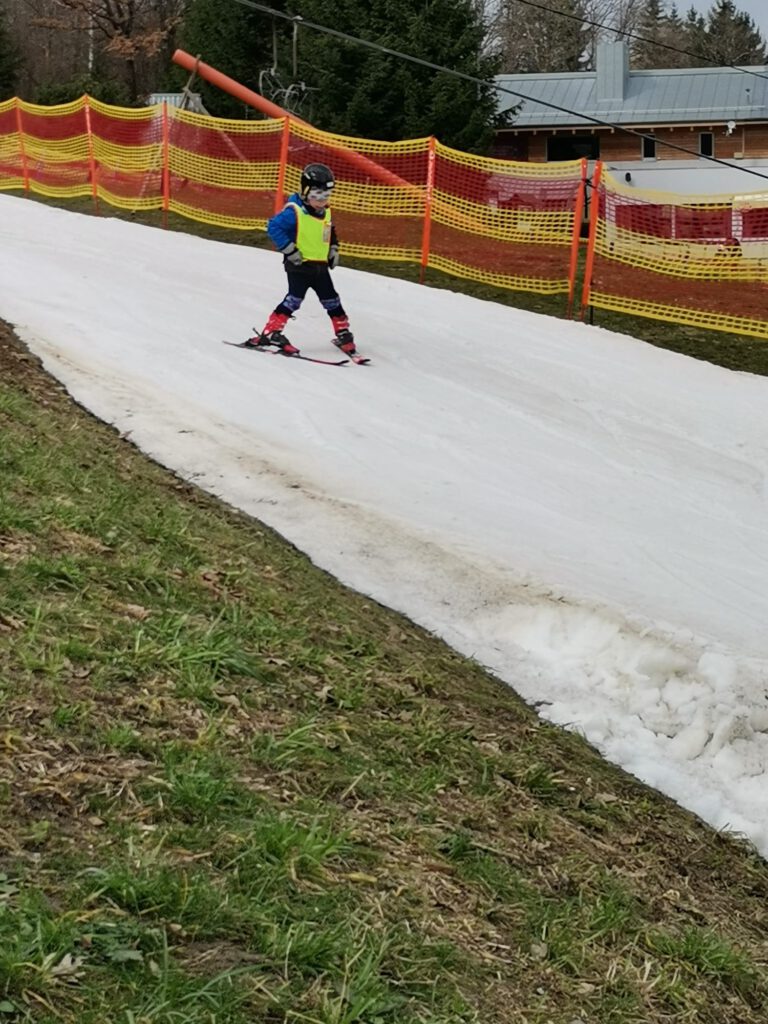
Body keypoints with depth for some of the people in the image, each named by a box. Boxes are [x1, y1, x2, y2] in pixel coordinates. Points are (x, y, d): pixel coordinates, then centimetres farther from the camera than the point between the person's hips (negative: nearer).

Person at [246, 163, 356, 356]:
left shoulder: (325, 212, 9)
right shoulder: (295, 211, -16)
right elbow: (273, 227, -21)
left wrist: (333, 249, 13)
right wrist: (289, 250, -20)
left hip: (320, 266, 7)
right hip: (299, 266, -7)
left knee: (332, 301, 11)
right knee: (294, 299, -12)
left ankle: (343, 334, 23)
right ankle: (270, 333, -7)